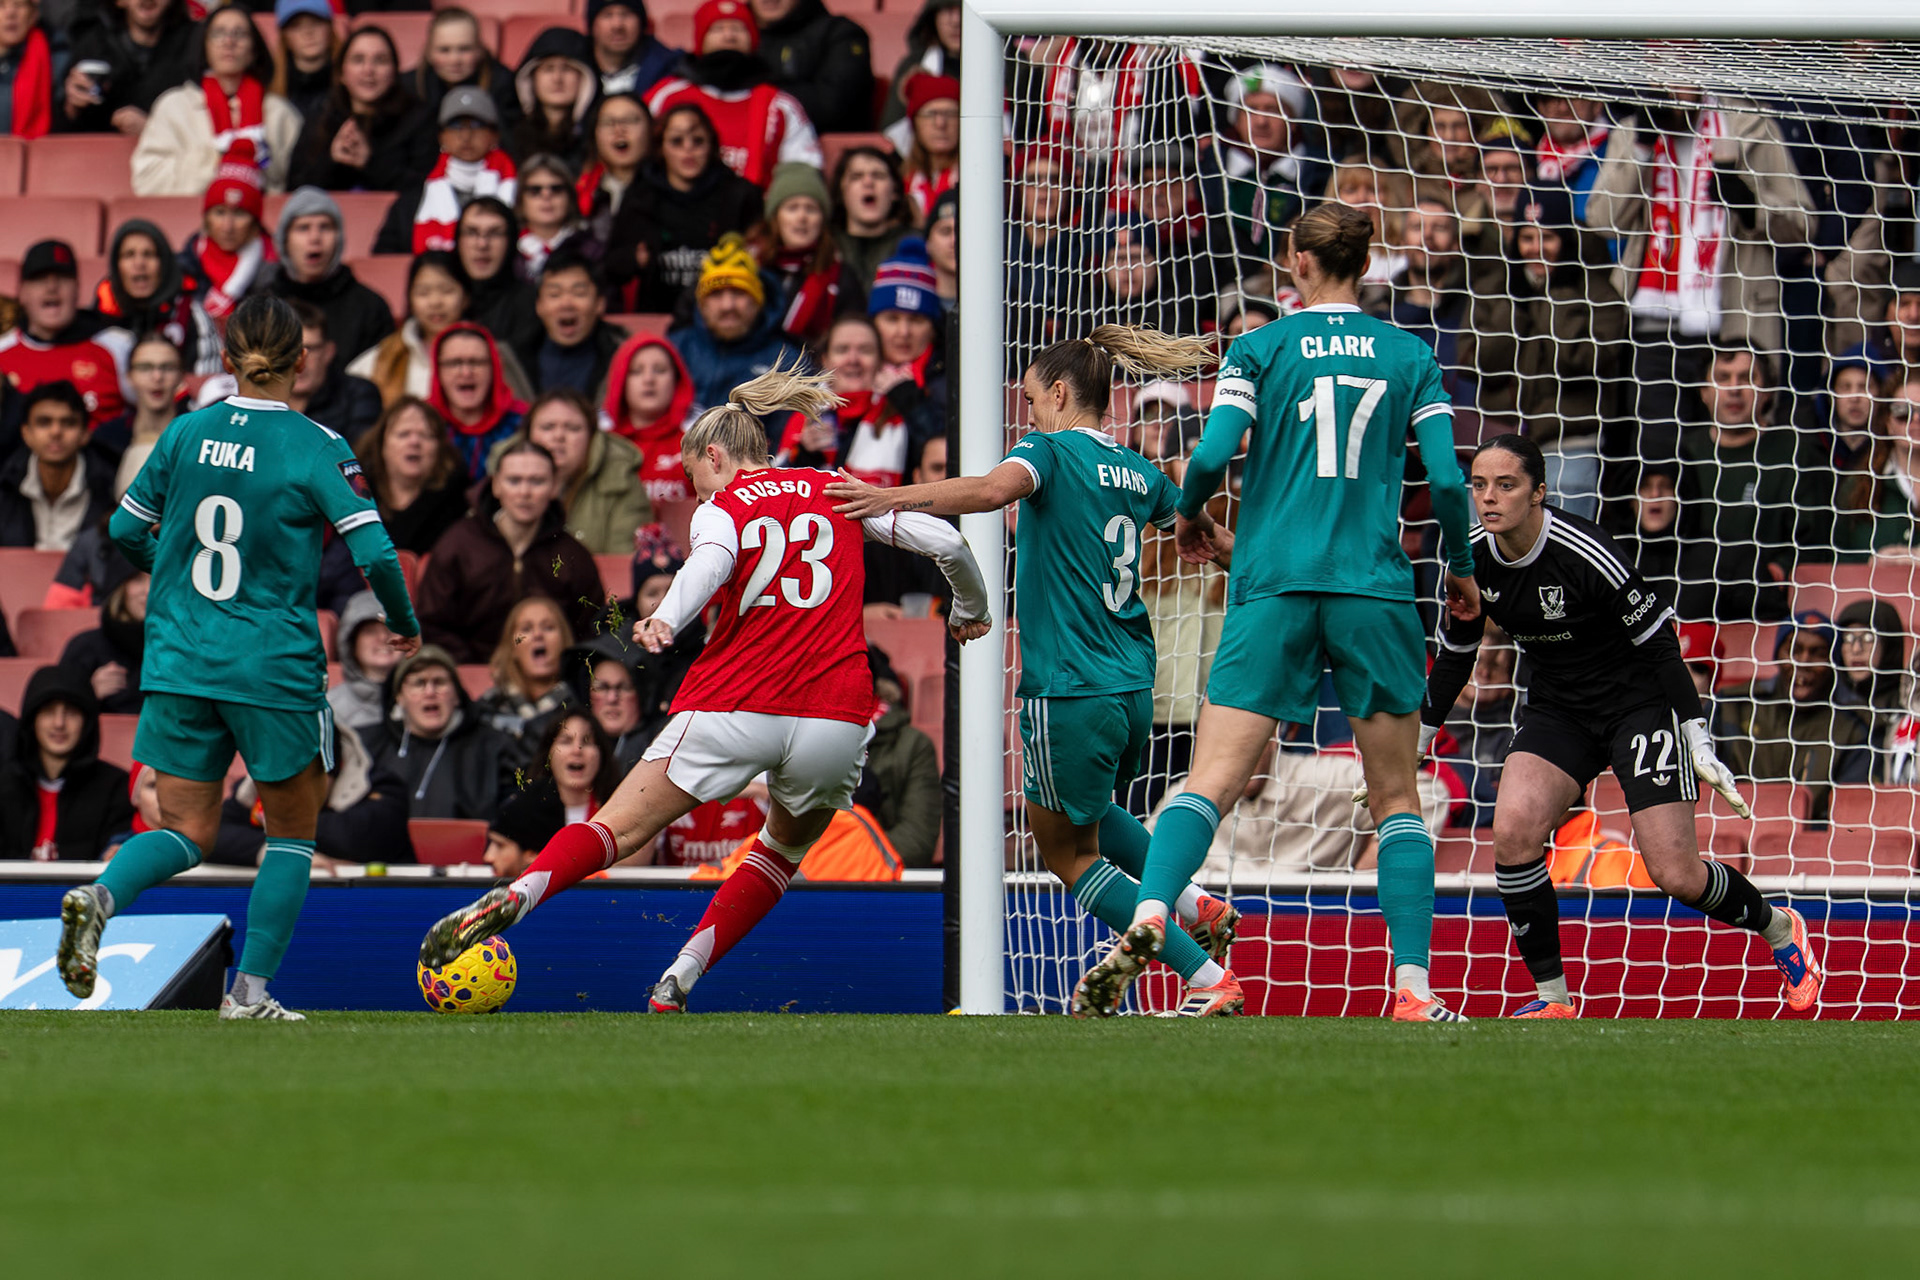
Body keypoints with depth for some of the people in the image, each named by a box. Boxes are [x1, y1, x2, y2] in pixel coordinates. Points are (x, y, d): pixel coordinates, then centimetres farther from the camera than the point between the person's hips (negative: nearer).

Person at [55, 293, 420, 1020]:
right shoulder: (317, 450, -9)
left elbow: (126, 530, 10)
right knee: (292, 832, 15)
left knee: (186, 832, 9)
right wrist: (405, 625, 4)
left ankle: (102, 896, -22)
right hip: (275, 671, -3)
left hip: (179, 662, 3)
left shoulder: (186, 434, 3)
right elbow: (374, 553, -14)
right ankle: (251, 991, 7)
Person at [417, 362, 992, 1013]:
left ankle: (516, 894, -26)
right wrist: (970, 612, 32)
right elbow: (947, 542, 13)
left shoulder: (723, 507, 7)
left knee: (618, 830, 1)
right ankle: (678, 979, 13)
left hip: (732, 709, -3)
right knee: (784, 849, 27)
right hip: (834, 716, 3)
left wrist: (665, 620, -35)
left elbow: (711, 561, -17)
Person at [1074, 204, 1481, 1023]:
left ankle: (1149, 920, -31)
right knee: (1396, 799, 8)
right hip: (1375, 594, 1)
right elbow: (1447, 479, 1)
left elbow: (1213, 455, -7)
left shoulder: (1260, 349, 4)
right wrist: (1462, 569, 17)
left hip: (1273, 588, -1)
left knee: (1212, 780, -6)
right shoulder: (1409, 356, 7)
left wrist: (1188, 514, 15)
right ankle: (1413, 991, 0)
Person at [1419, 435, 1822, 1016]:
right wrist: (1416, 737, 11)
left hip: (1639, 701, -5)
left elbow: (1659, 646, -17)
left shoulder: (1584, 554, -26)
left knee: (1677, 876, -9)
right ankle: (1552, 997, -6)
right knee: (1512, 831, -21)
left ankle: (1780, 929, 23)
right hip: (1557, 707, 5)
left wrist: (1698, 739, -18)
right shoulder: (1472, 560, -8)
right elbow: (1455, 657, 10)